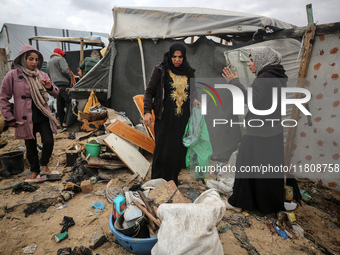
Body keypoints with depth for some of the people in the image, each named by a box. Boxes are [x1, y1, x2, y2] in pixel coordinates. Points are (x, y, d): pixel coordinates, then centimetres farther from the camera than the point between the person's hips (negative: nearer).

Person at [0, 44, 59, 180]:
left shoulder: (42, 75, 4)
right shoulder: (12, 75, -5)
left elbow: (56, 93, 10)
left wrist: (50, 87, -13)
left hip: (43, 117, 2)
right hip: (25, 119, -1)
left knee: (49, 142, -6)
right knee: (30, 147, 11)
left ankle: (44, 164, 24)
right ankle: (35, 170, 33)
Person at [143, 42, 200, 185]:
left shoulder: (189, 72, 11)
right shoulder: (160, 70, -1)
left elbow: (193, 90, 21)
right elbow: (149, 92, -1)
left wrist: (195, 100, -2)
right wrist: (147, 111, -13)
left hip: (182, 118, 4)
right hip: (165, 117, -4)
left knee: (179, 150, 6)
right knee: (163, 150, -4)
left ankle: (173, 182, 23)